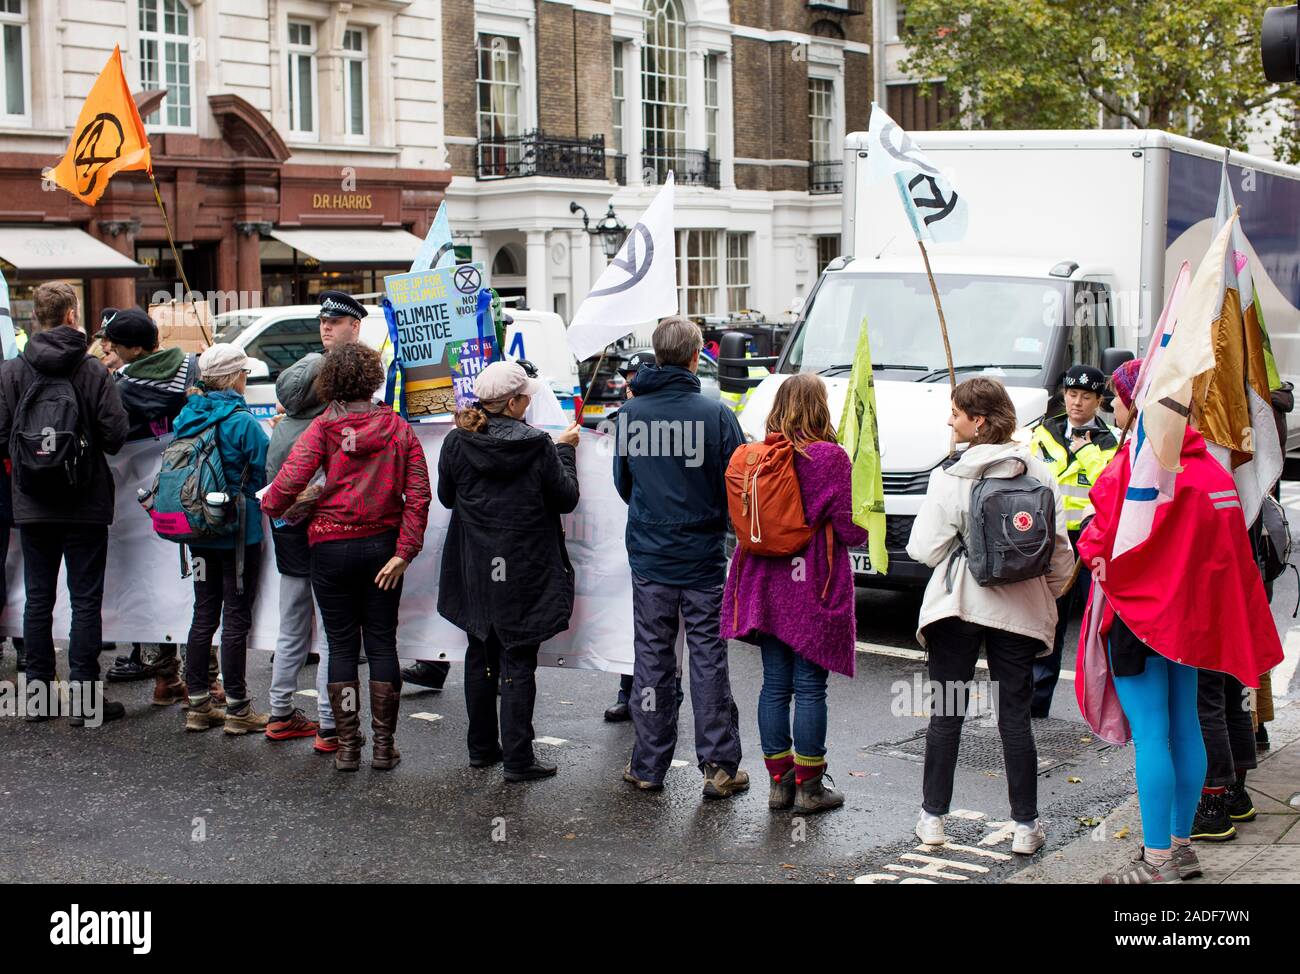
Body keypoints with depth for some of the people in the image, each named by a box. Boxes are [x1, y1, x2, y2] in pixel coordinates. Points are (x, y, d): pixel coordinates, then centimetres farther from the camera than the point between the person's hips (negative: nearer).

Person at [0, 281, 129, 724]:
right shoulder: (92, 371, -9)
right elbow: (116, 434, -12)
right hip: (86, 505, -2)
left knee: (38, 599, 12)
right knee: (86, 601, 3)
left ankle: (38, 695, 17)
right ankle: (84, 698, 4)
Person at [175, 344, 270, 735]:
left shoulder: (188, 415, 3)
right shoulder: (242, 422, -16)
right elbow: (263, 473, -10)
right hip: (239, 533, -6)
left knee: (204, 615, 13)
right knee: (236, 618, 1)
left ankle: (198, 704, 19)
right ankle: (237, 708, 8)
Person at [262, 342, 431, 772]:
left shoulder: (323, 428, -8)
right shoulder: (398, 428, -1)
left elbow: (290, 481, -17)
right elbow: (418, 495, -7)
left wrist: (272, 507, 4)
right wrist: (405, 551, -7)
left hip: (332, 548, -2)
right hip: (382, 546, 2)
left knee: (342, 646, 8)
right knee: (382, 644, 10)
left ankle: (347, 746, 11)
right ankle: (384, 746, 14)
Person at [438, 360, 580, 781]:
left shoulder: (457, 443, -5)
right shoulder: (537, 445, -15)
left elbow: (447, 497, 8)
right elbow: (566, 498, -3)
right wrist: (565, 449, 9)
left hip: (474, 572, 4)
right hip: (524, 572, -4)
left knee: (480, 657, 17)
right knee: (518, 663, 3)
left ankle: (481, 747, 26)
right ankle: (518, 758, 4)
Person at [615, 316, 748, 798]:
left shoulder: (630, 413, -2)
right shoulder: (716, 414, -11)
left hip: (648, 556, 2)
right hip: (703, 557, -2)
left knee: (652, 658, 10)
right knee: (709, 658, 4)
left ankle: (648, 766, 16)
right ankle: (719, 766, 8)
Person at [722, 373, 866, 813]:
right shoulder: (830, 458, -13)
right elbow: (850, 528, -12)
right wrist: (867, 526, 9)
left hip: (767, 586, 5)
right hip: (814, 588, -5)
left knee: (774, 684, 11)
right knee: (809, 686, 2)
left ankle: (779, 781, 18)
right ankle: (808, 786, 9)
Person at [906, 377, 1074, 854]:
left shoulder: (949, 476, -10)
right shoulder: (1039, 473, 0)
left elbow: (925, 549, -11)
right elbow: (1060, 551, 1)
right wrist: (1046, 597, 17)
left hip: (957, 605, -3)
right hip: (1019, 609, 3)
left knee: (946, 712, 7)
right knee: (1014, 714, 7)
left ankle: (933, 816, 13)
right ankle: (1026, 825, 9)